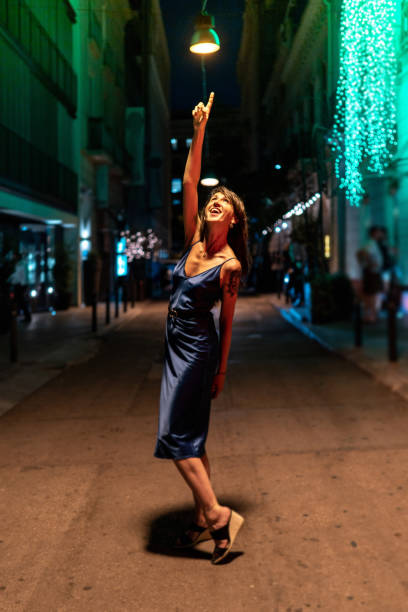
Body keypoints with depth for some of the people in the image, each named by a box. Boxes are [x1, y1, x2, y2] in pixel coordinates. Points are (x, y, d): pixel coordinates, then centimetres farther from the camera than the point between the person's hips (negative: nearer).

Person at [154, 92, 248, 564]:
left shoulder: (230, 264, -13)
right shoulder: (195, 240, 3)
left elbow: (227, 321, -7)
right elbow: (189, 182, 0)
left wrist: (221, 370, -3)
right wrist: (199, 130, -5)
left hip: (197, 348, -7)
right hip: (177, 343, 7)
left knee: (175, 435, -8)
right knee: (190, 437, 11)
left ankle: (217, 515, -1)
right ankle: (204, 519, 21)